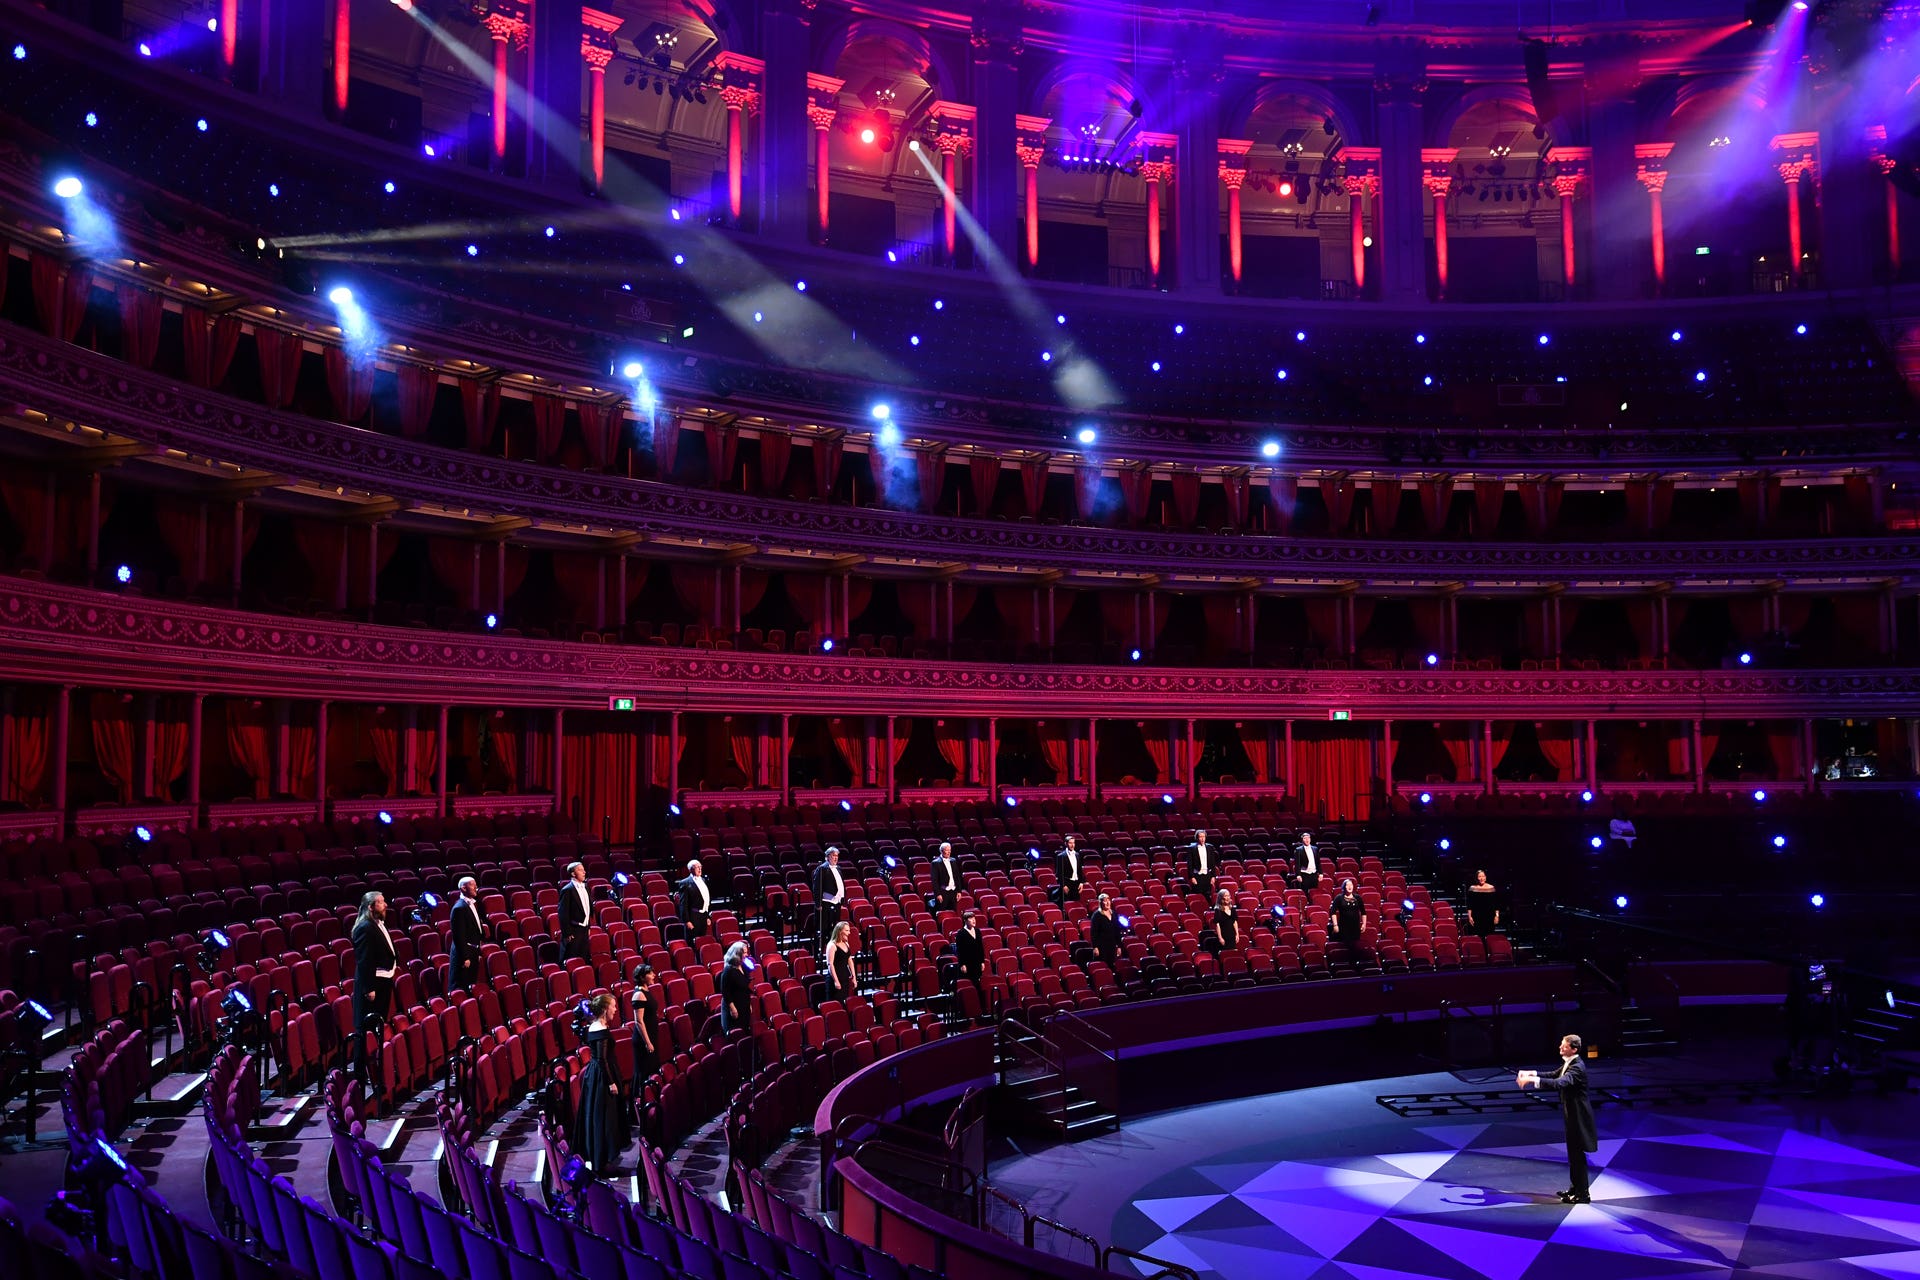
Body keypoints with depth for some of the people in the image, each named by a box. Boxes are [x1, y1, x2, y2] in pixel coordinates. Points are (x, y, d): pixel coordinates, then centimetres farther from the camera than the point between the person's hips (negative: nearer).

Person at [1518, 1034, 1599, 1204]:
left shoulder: (1577, 1067, -25)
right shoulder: (1568, 1063, 6)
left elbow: (1559, 1083, -39)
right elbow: (1554, 1076, 14)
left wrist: (1533, 1080, -45)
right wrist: (1533, 1074, -3)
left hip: (1577, 1116, -10)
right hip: (1571, 1114, 10)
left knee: (1577, 1154, -1)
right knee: (1573, 1153, 19)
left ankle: (1582, 1194, 8)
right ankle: (1575, 1187, 31)